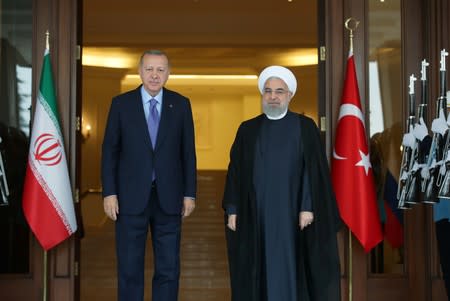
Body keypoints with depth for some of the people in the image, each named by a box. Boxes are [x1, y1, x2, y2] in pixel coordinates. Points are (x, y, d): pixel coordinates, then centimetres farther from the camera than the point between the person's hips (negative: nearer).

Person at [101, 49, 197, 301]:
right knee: (129, 268, 6)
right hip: (131, 197, -1)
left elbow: (188, 152, 5)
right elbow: (110, 151, 1)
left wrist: (190, 193, 1)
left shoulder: (181, 104, 4)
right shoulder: (121, 103, 1)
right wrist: (109, 193, -5)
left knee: (169, 268, 6)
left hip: (168, 198, 1)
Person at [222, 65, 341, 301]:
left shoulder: (305, 127, 1)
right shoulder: (248, 130, 8)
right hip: (254, 214, 2)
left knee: (289, 266, 0)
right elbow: (235, 172, 7)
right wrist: (232, 210, 1)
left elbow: (314, 170, -4)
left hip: (290, 212, -2)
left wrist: (308, 207, -12)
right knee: (258, 270, 4)